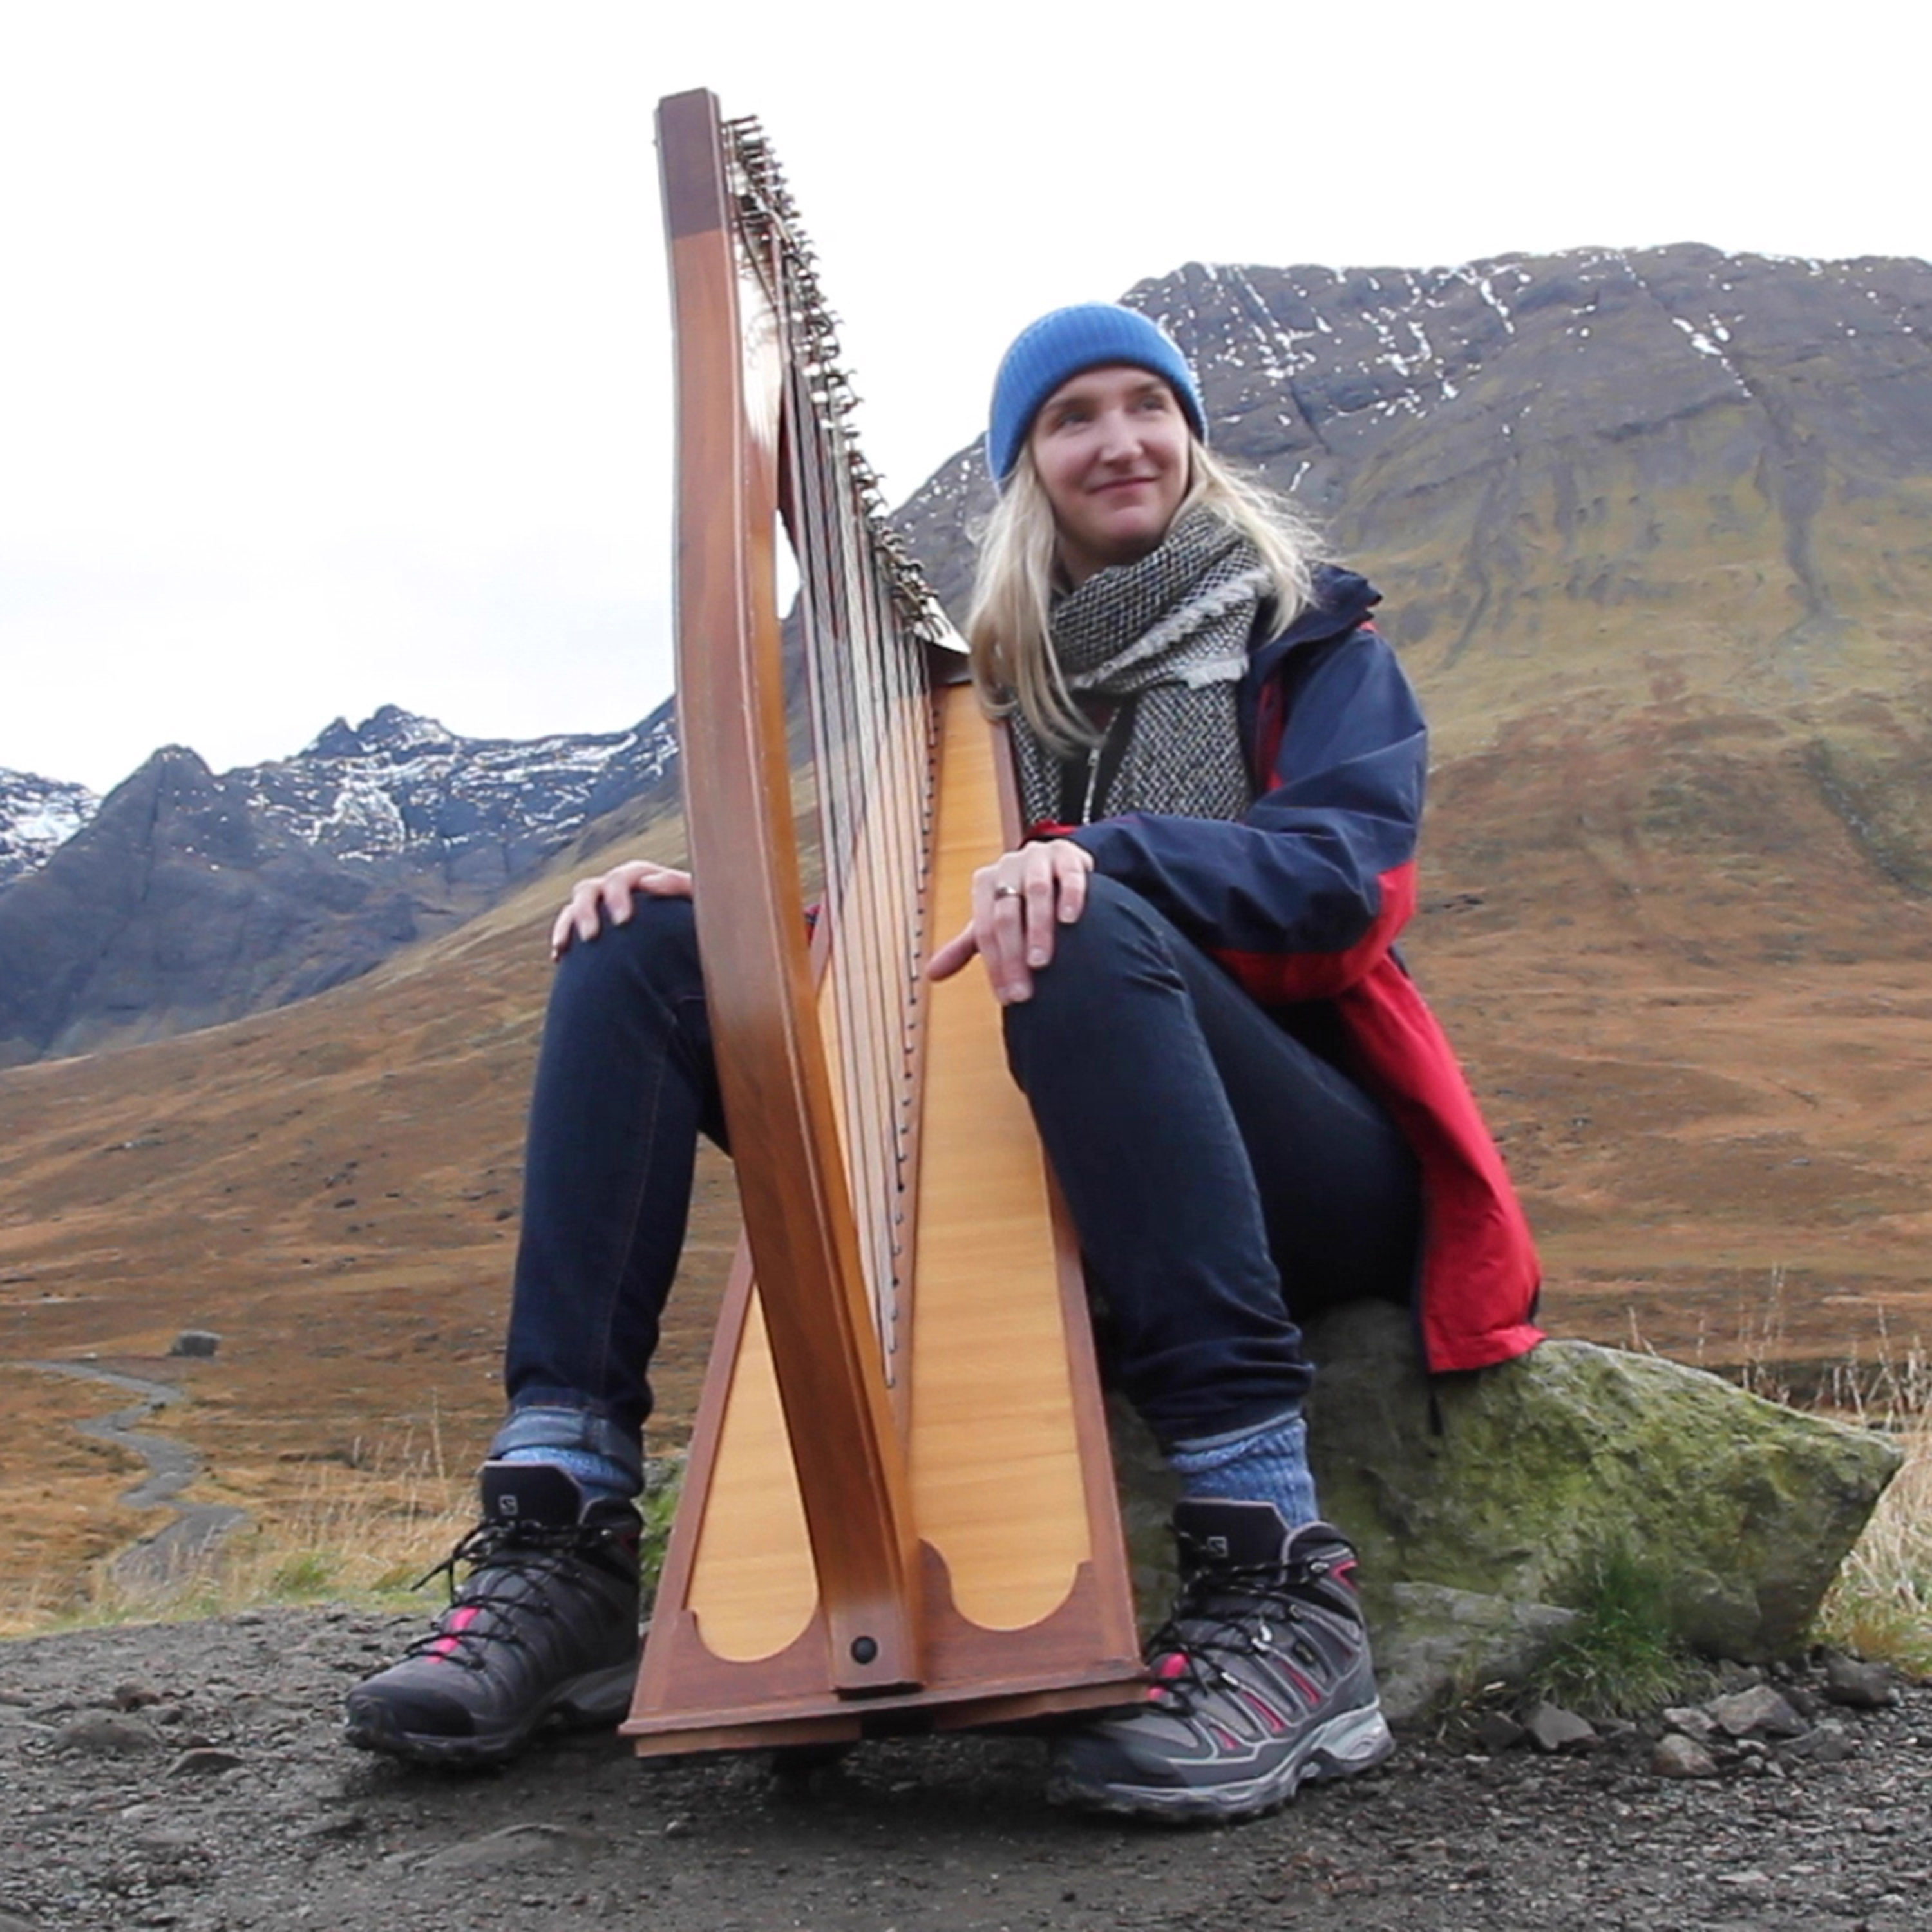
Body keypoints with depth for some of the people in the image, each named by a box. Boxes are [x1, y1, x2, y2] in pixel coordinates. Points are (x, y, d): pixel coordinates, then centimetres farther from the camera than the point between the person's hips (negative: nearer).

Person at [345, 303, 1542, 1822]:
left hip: (1291, 1166, -4)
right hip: (1021, 1165, 4)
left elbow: (1346, 871, -11)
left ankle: (1279, 1582, -39)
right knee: (646, 947, -9)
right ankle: (561, 1541, -19)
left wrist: (1103, 857, -30)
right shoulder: (986, 667, 18)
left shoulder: (1307, 636, 8)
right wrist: (727, 900, -9)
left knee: (1091, 933, -37)